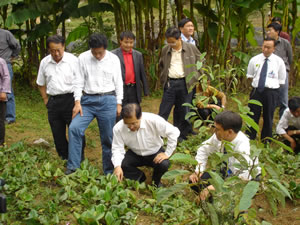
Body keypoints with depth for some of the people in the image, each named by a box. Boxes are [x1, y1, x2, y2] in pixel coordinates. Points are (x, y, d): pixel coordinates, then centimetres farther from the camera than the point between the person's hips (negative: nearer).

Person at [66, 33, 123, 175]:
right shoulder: (83, 58, 0)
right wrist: (77, 102, -6)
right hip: (88, 100, 1)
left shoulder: (113, 59, 1)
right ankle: (72, 166, -11)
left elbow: (118, 82, 5)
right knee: (74, 128, -19)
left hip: (108, 101, 0)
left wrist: (119, 104, 3)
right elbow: (79, 81, 2)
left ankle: (109, 172, 16)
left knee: (108, 138, 3)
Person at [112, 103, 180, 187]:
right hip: (135, 154, 2)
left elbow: (173, 132, -24)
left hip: (155, 153, -1)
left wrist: (167, 154, -22)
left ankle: (156, 181, 6)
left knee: (164, 164, -32)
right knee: (121, 164, -27)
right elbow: (117, 149, -18)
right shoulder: (118, 129, -24)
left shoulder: (153, 120, -31)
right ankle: (139, 177, 7)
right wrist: (117, 166, -35)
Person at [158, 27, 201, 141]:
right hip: (170, 83, 2)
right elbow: (161, 66, 21)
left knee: (183, 111, 6)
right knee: (163, 111, 2)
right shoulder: (165, 50, 7)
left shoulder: (191, 48, -1)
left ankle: (181, 136, 18)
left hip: (185, 83, -2)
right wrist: (163, 79, 12)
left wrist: (196, 78, 3)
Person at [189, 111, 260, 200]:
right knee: (194, 182, -9)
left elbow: (246, 177, -42)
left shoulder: (243, 147, -34)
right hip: (227, 172, 6)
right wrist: (198, 171, -9)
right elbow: (203, 150, 3)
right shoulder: (219, 136, -16)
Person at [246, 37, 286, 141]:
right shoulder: (254, 60, 4)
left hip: (271, 93, -1)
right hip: (256, 91, 1)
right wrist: (256, 82, 4)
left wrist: (271, 85, -5)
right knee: (252, 117, 5)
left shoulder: (279, 61, -2)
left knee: (268, 118, 8)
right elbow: (249, 76, 15)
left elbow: (281, 81, 3)